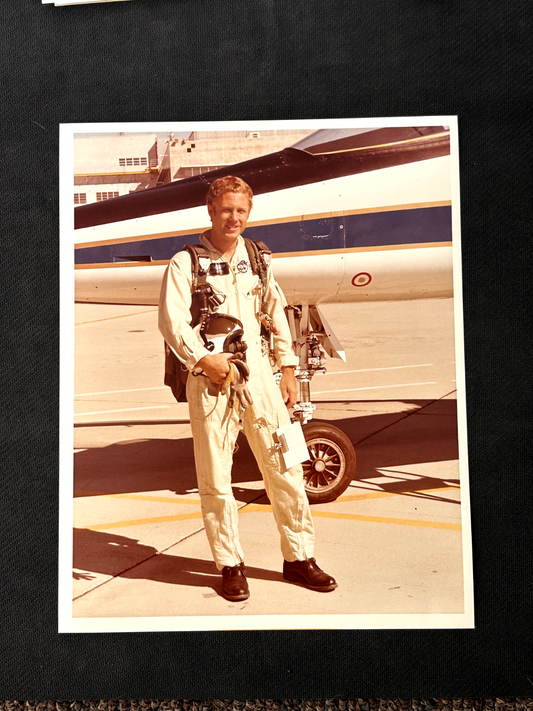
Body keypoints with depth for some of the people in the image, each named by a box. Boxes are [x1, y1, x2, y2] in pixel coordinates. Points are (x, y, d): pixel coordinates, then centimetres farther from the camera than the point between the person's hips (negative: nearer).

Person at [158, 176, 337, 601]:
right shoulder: (186, 263, 1)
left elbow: (278, 316, 18)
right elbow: (172, 320, -10)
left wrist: (288, 369, 13)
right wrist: (202, 358, -23)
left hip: (258, 372, 3)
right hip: (210, 378, -3)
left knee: (285, 466, 5)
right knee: (216, 477, 4)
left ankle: (298, 557, 21)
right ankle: (230, 564, 21)